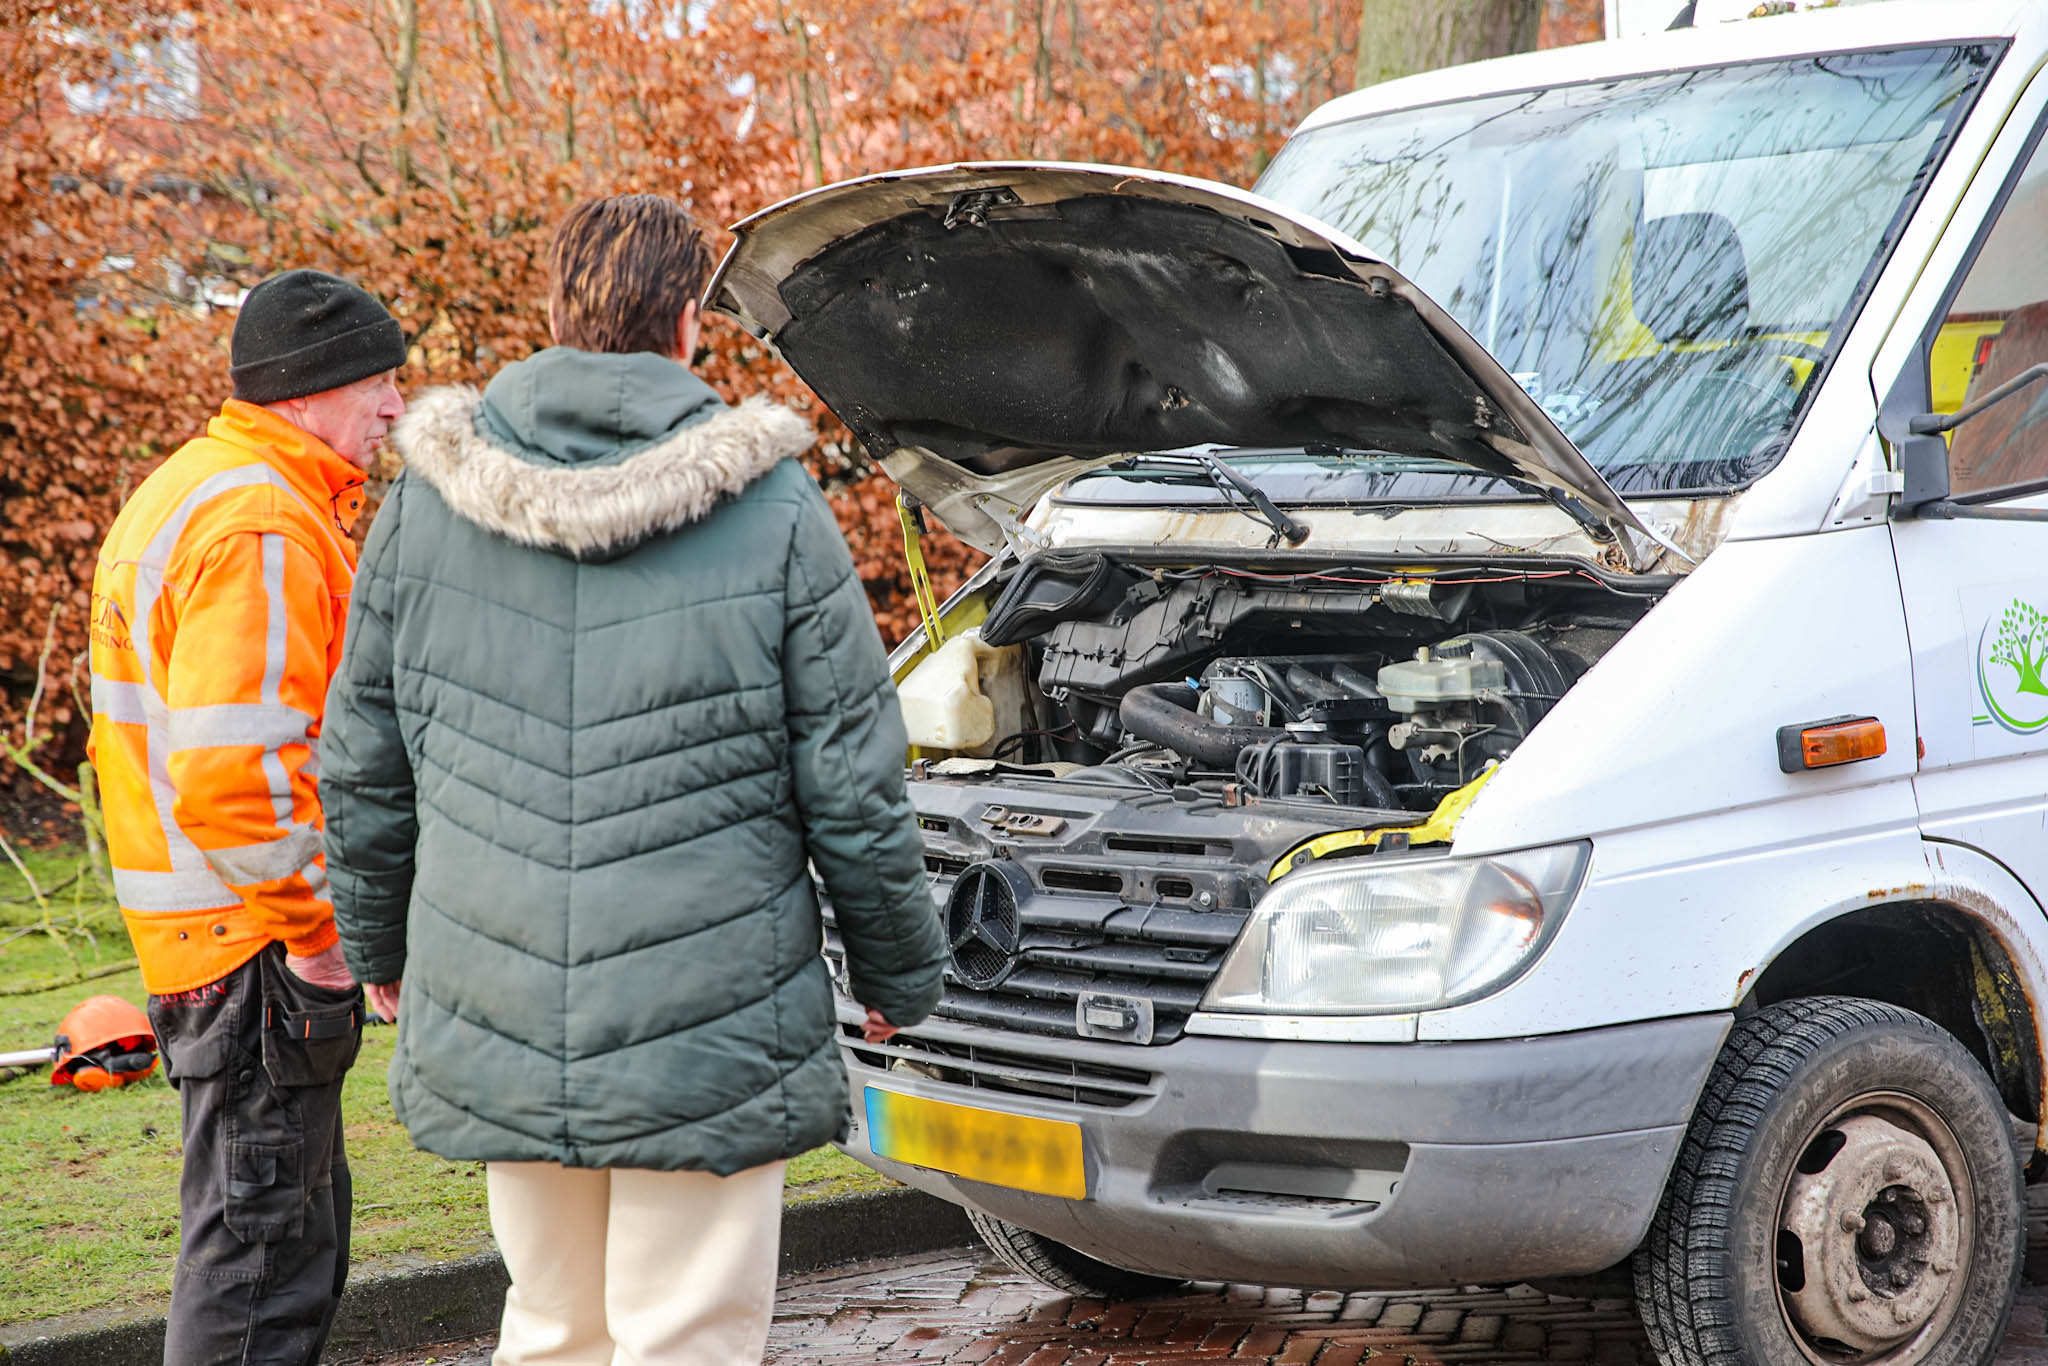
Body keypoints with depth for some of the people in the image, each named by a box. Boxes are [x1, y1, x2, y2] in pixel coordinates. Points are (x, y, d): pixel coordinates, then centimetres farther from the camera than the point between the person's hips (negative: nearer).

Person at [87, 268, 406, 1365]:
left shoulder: (191, 490, 15)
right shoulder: (261, 531, -20)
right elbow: (234, 774, -28)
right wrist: (316, 932, -19)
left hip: (201, 929, 11)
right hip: (260, 945, -11)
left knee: (300, 1224, 19)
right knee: (264, 1243, -4)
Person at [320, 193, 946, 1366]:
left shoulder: (428, 498, 2)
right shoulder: (773, 509, -7)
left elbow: (363, 764, 10)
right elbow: (854, 789, -3)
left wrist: (376, 943, 25)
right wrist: (900, 980, 10)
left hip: (494, 1029, 4)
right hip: (710, 1030, -3)